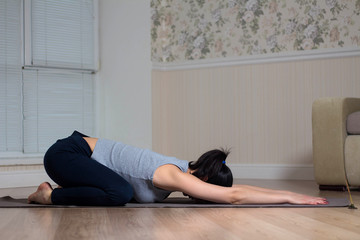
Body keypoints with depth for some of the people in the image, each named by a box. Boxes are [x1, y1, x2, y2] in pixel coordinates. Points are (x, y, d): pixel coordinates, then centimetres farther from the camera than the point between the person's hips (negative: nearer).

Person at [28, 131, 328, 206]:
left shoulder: (186, 170, -2)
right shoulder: (171, 175, -28)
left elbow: (240, 188, 2)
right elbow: (233, 196, -34)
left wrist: (289, 193, -4)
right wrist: (289, 198, -31)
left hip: (86, 150, 9)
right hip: (64, 153, -9)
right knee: (121, 193, -30)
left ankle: (66, 189, 24)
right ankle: (50, 196, -8)